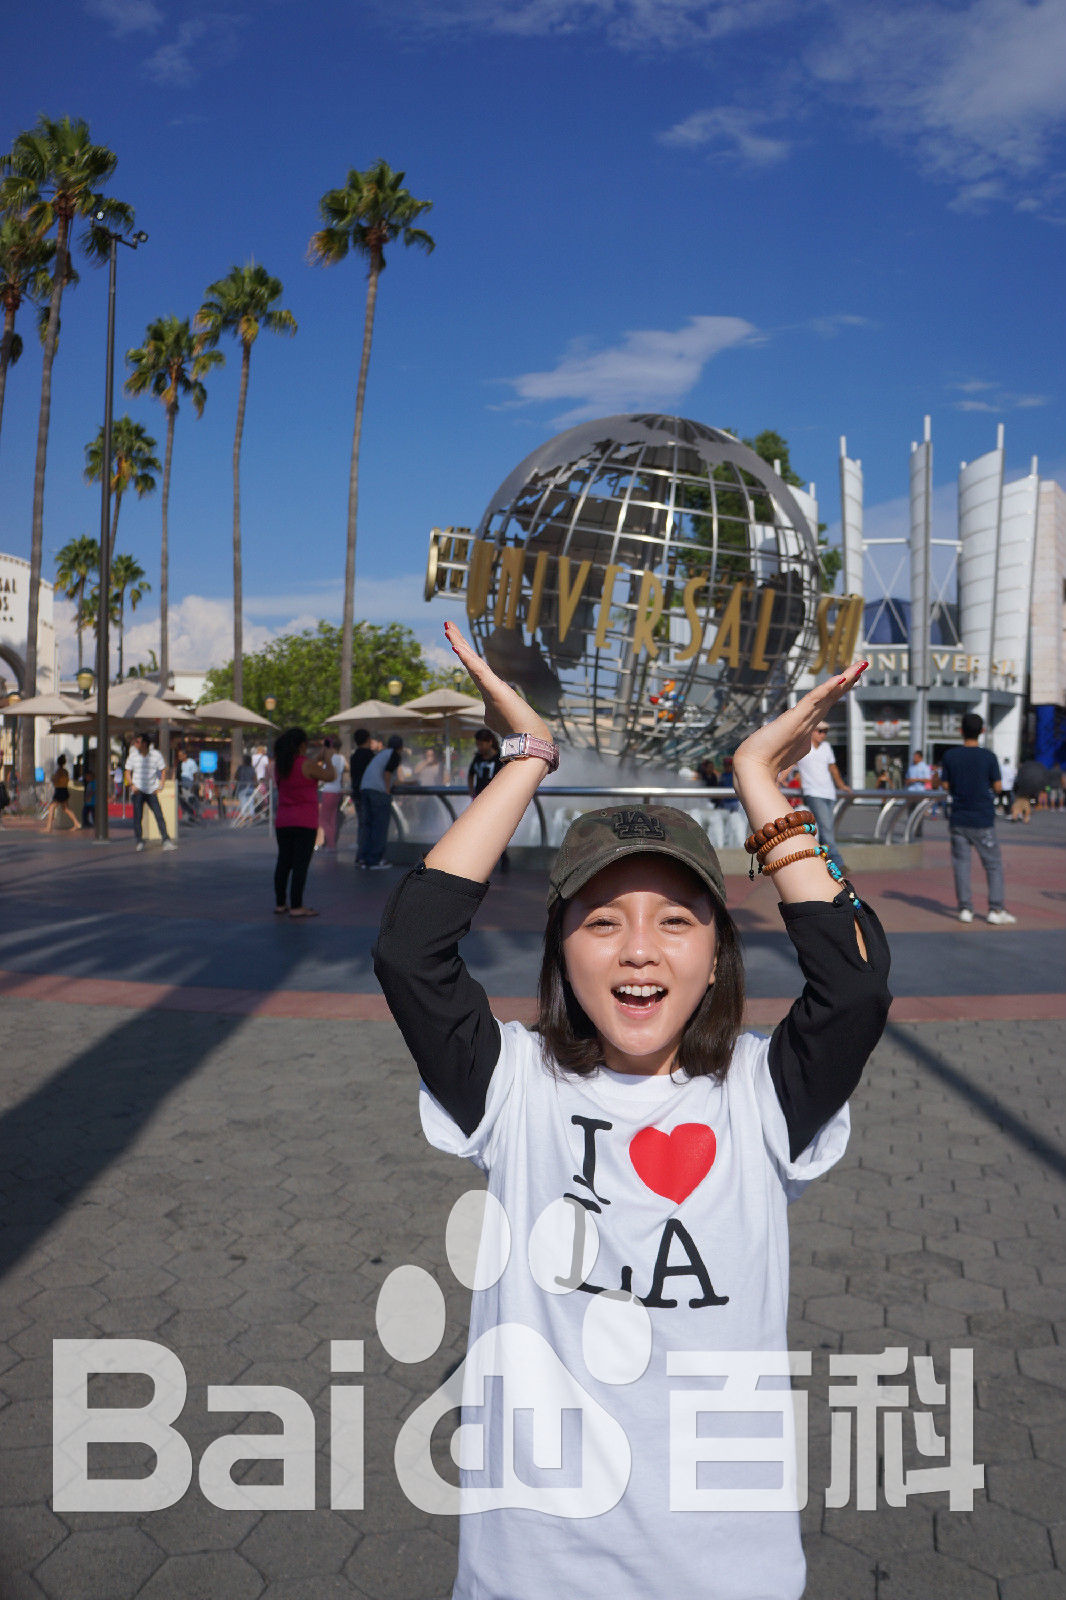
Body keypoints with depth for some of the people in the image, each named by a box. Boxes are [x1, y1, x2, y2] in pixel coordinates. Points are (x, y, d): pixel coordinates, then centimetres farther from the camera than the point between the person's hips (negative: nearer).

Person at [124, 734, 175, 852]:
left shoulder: (156, 755, 0)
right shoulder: (133, 756, 2)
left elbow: (163, 771, 8)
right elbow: (128, 772, 10)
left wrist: (160, 787, -1)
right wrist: (132, 785, -7)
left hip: (152, 791, 0)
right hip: (138, 791, 0)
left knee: (159, 816, -8)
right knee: (137, 817, -6)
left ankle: (166, 841, -6)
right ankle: (139, 841, 6)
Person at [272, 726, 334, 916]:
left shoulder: (279, 765, 6)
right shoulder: (307, 765, -14)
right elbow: (329, 776, 0)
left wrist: (318, 758, 29)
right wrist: (327, 758, 16)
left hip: (282, 821, 6)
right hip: (305, 822, -6)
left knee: (284, 863, 12)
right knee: (301, 864, -5)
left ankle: (280, 904, 16)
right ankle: (296, 907, -6)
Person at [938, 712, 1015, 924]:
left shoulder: (950, 756, -3)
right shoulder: (988, 757, -9)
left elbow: (945, 785, 3)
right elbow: (997, 787, -4)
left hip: (958, 819, 2)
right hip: (983, 819, -2)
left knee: (961, 862, 7)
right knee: (993, 864, 7)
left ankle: (965, 908, 5)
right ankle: (996, 909, 3)